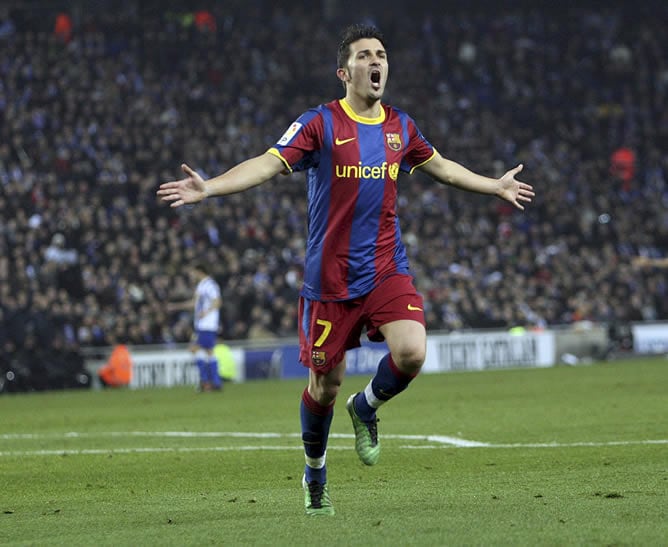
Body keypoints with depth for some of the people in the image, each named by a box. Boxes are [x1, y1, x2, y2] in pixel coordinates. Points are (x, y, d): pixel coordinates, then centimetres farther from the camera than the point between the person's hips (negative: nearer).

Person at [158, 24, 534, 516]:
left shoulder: (401, 127, 8)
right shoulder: (321, 124, -6)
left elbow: (439, 166, 27)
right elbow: (268, 164, -14)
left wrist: (496, 186, 36)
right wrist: (208, 188, -27)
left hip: (387, 270, 3)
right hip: (331, 276, -3)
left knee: (411, 353, -21)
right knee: (326, 383, 4)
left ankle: (366, 408, 13)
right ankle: (315, 474, 29)